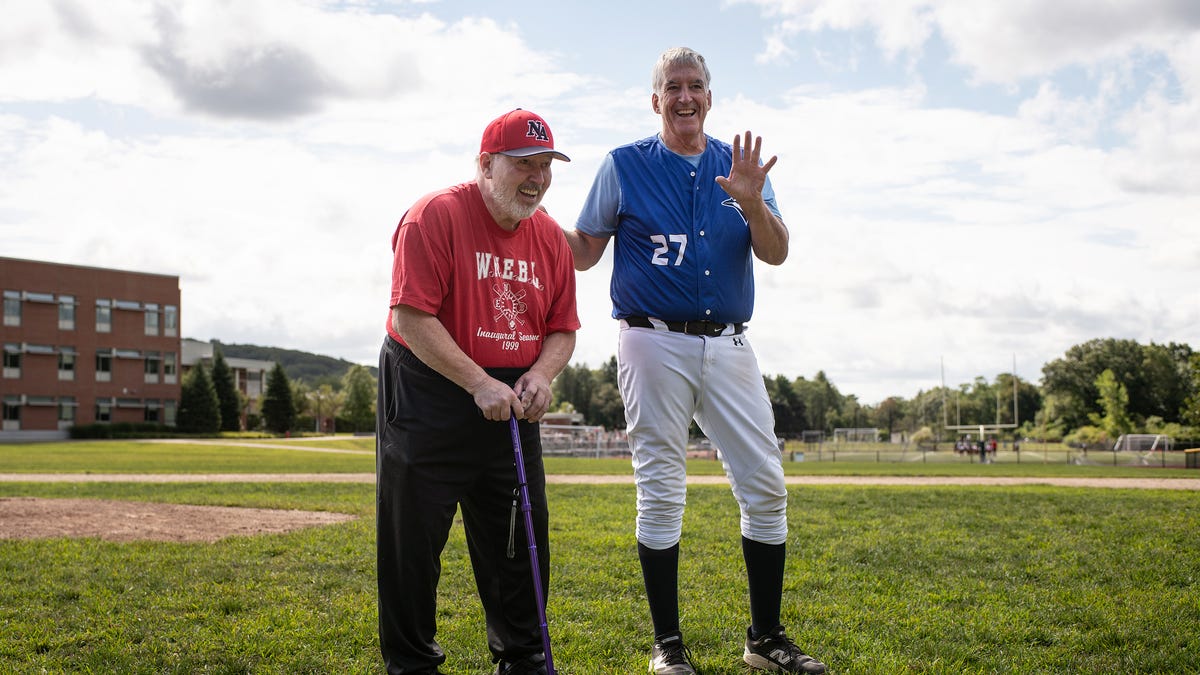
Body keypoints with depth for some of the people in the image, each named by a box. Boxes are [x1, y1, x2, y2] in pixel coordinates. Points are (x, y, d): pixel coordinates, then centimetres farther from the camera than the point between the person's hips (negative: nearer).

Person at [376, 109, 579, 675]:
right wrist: (479, 384, -22)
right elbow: (411, 318, -19)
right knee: (413, 542, 1)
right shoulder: (435, 215, -13)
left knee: (521, 541, 11)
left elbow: (562, 328, 12)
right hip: (428, 400, -5)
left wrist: (540, 375, -9)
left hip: (512, 411, 6)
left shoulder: (550, 236, 7)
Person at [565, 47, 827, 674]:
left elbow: (775, 253, 2)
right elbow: (584, 252, 5)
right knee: (660, 493, 0)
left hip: (728, 346, 3)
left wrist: (751, 203, -17)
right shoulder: (624, 165, 5)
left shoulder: (740, 165, 11)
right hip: (654, 344, -3)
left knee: (766, 487, 1)